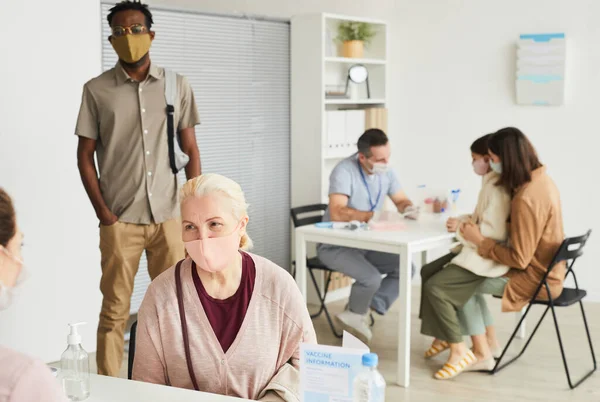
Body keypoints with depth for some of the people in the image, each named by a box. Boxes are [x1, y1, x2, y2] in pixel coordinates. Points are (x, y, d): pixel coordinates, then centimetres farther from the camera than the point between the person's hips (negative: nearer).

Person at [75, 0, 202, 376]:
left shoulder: (177, 85, 6)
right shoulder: (97, 90, 2)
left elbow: (191, 151, 9)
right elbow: (85, 155, 4)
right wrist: (103, 212, -4)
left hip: (169, 217, 2)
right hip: (120, 219, -1)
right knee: (115, 311, 3)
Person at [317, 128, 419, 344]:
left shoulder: (386, 171, -2)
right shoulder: (344, 171, -25)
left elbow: (401, 200, 10)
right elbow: (336, 213, -36)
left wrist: (409, 208, -14)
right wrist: (373, 216, -41)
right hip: (335, 245, -8)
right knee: (371, 277, -28)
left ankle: (357, 313, -2)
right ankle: (356, 315, 4)